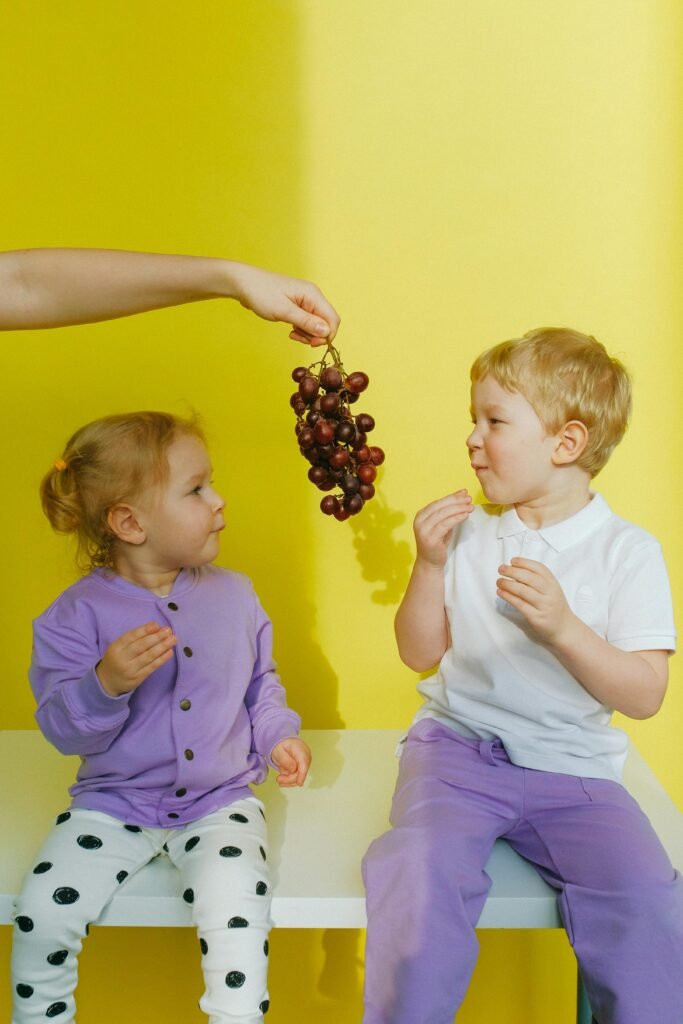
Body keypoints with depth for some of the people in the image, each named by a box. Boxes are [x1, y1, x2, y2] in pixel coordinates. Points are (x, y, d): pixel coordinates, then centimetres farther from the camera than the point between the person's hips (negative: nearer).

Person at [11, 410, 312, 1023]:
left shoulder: (234, 595, 1)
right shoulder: (80, 614, -9)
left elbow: (262, 681, 16)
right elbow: (64, 730, -11)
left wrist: (278, 736, -1)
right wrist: (106, 684, -30)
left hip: (220, 801, 1)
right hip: (113, 803, 0)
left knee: (237, 909, -23)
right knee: (42, 913, -14)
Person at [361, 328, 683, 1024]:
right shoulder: (469, 534, 5)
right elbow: (420, 654, 9)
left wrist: (561, 627, -22)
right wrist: (430, 565, -6)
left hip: (571, 766, -1)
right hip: (458, 747, 1)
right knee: (423, 869, -26)